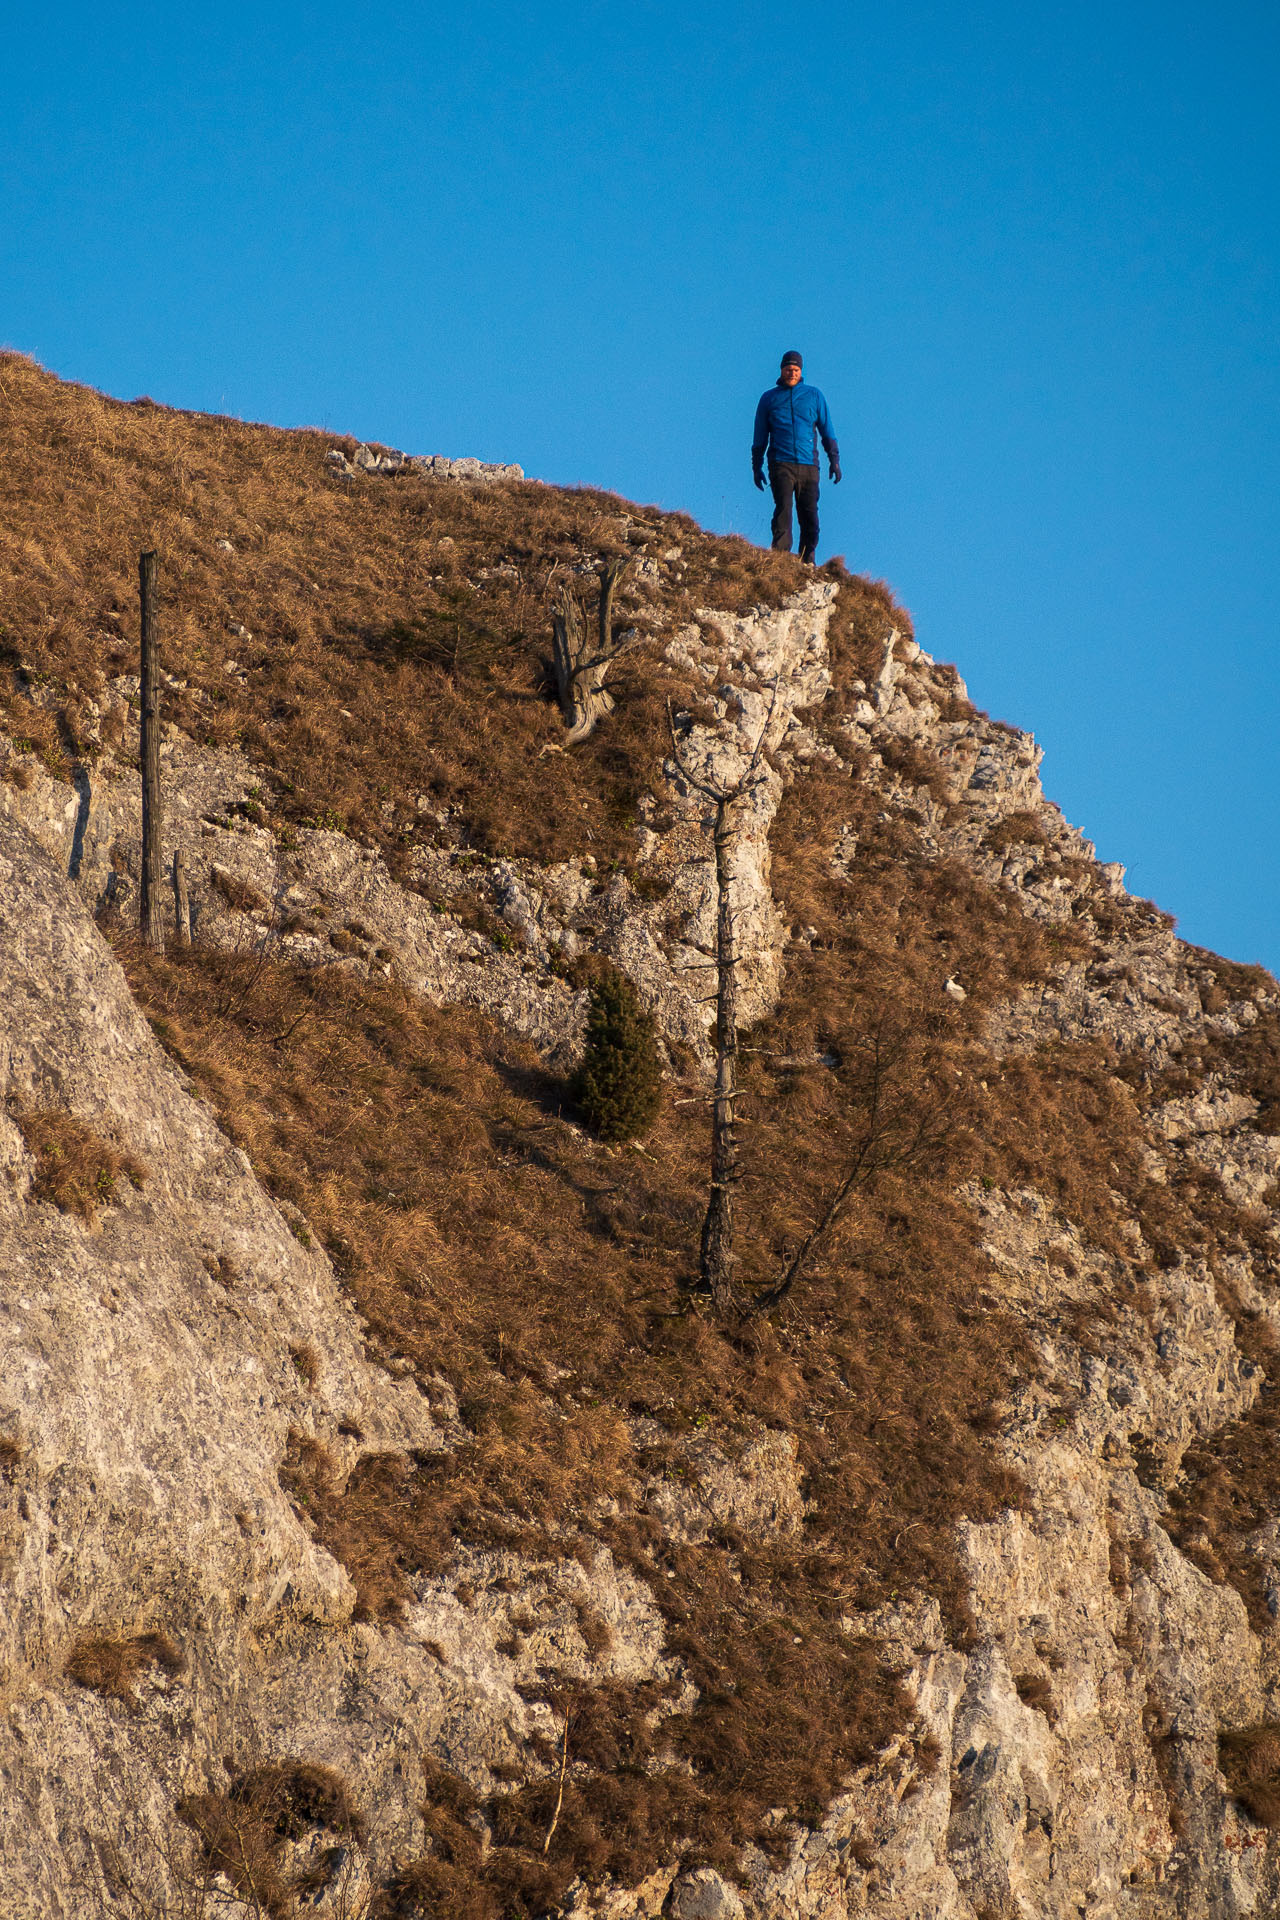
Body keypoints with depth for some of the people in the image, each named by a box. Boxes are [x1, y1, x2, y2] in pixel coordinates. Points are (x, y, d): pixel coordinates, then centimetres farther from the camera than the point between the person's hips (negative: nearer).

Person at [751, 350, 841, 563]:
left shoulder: (813, 396, 14)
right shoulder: (769, 398, 13)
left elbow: (826, 430, 16)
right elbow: (760, 436, 18)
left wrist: (834, 459, 8)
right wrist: (756, 466, 13)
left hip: (809, 465, 1)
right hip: (781, 464, -1)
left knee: (809, 514, -3)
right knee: (783, 508, -18)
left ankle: (807, 560, 4)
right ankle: (780, 556, -24)